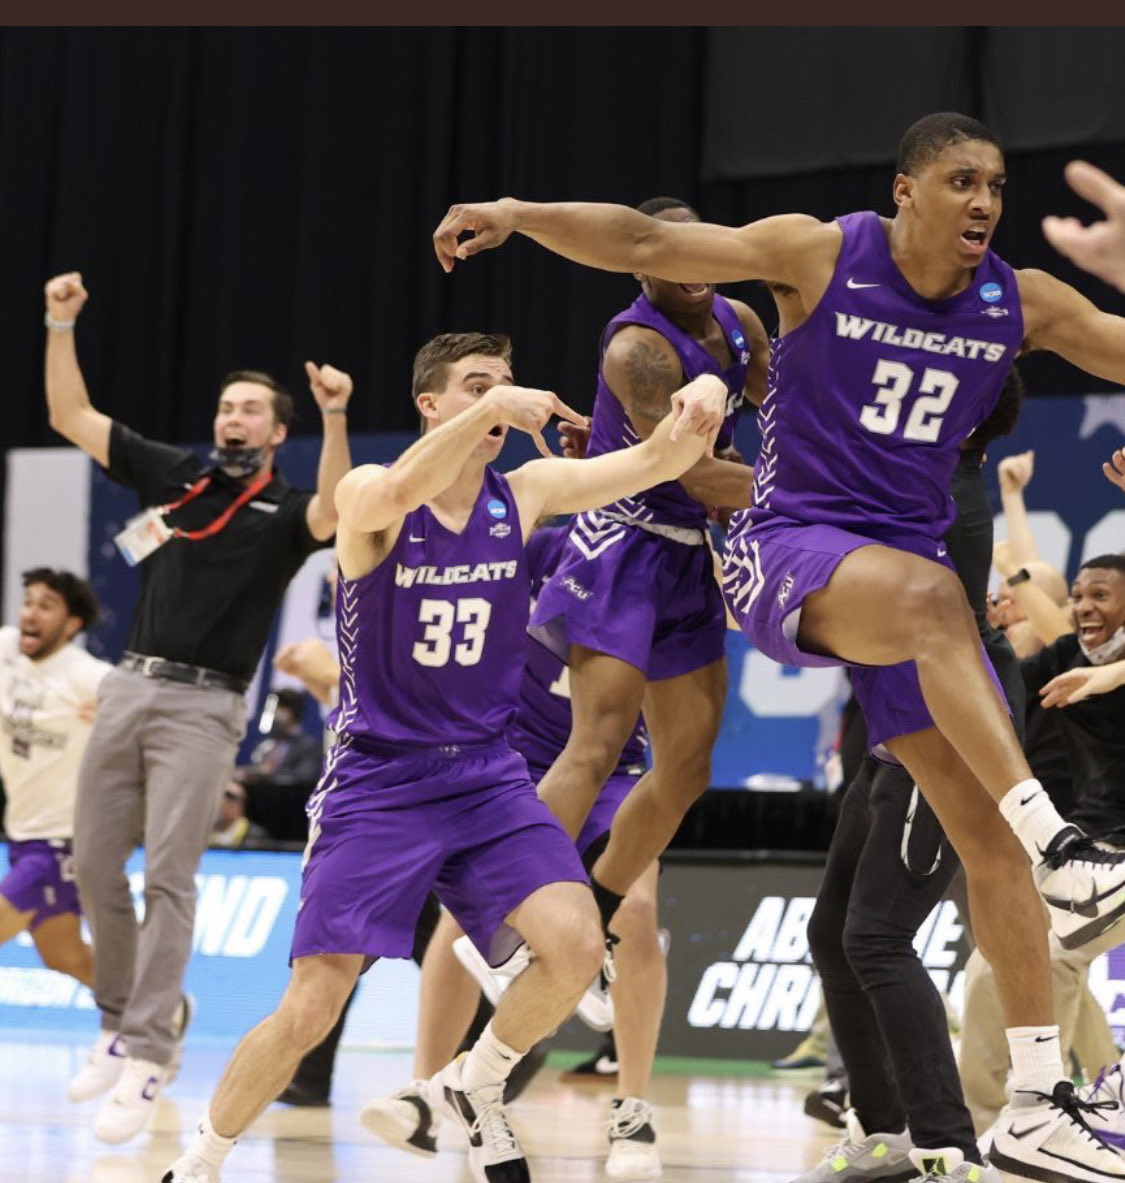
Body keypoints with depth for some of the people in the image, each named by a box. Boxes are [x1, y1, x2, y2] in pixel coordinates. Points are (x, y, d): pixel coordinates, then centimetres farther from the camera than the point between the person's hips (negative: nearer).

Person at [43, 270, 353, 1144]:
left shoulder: (284, 508, 1)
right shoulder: (174, 473, 13)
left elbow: (332, 513, -23)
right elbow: (71, 416, 12)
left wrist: (336, 420, -37)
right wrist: (62, 326, 0)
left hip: (203, 703, -5)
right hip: (132, 684, 5)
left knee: (168, 875, -12)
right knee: (96, 865, 6)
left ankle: (146, 1060, -14)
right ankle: (124, 1019, 24)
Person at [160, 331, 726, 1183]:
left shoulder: (525, 493, 1)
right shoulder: (368, 499, -11)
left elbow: (659, 462, -7)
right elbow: (396, 495, -36)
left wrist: (702, 401, -28)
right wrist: (491, 406, -43)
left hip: (487, 773, 4)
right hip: (379, 781, -4)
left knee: (576, 946, -18)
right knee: (310, 1012, -9)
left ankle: (474, 1090, 10)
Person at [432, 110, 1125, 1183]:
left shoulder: (1022, 304, 4)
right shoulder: (821, 255, -6)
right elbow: (645, 245, -10)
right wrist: (519, 214, -21)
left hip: (909, 566, 5)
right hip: (789, 550, -5)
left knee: (987, 831, -4)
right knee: (931, 595, -39)